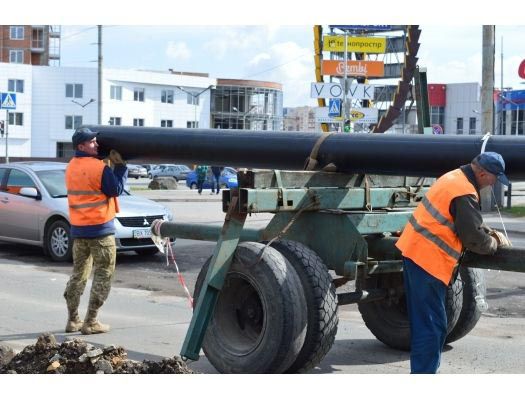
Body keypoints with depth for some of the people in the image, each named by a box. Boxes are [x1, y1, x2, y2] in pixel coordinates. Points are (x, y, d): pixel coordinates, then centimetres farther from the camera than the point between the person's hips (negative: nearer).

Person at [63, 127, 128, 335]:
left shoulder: (71, 167, 8)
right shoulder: (99, 167, -16)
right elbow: (115, 189, -9)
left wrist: (112, 166, 12)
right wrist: (120, 165, -1)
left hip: (78, 228, 7)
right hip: (100, 228, -7)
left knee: (78, 273, 16)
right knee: (103, 275, 2)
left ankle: (73, 320, 18)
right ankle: (91, 322, 1)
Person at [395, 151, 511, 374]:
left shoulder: (454, 177, 13)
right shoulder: (465, 194, -19)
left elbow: (471, 221, 27)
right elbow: (474, 239, -15)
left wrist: (491, 233, 16)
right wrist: (496, 243, 3)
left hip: (414, 251, 11)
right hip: (428, 260, -11)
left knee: (423, 323, 17)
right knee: (432, 326, -6)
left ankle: (422, 372, 25)